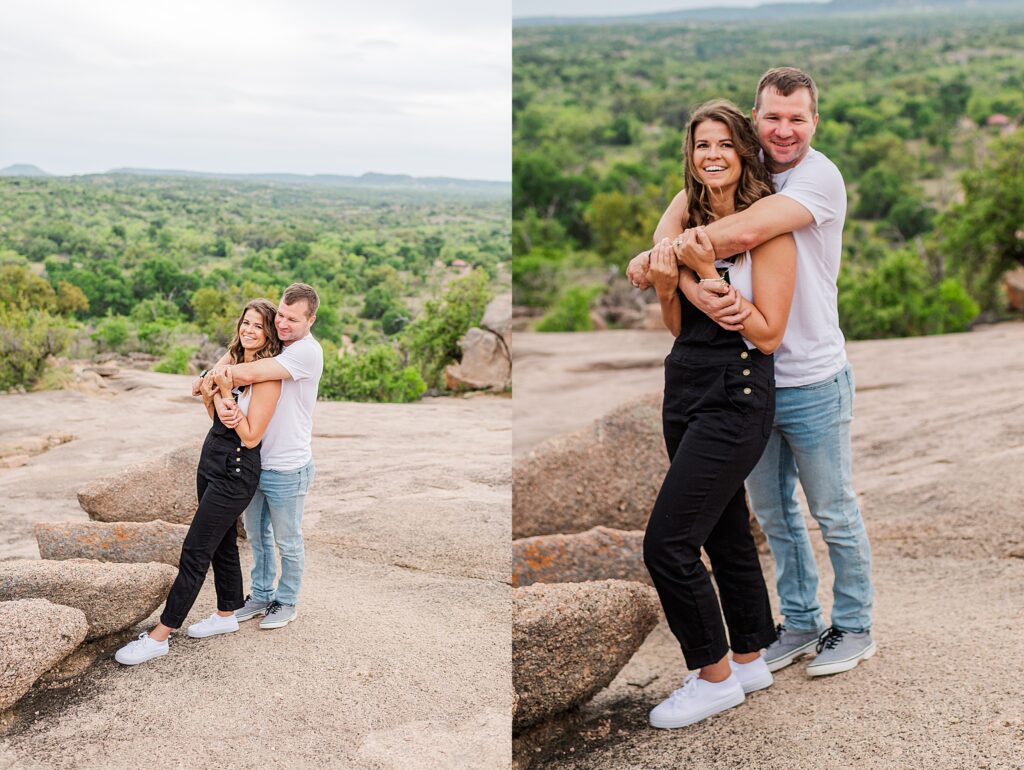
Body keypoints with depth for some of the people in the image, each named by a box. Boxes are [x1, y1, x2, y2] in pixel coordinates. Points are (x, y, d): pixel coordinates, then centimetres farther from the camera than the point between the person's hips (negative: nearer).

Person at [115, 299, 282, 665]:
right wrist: (211, 397, -5)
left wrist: (225, 395, -19)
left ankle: (159, 636, 1)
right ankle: (227, 614, 32)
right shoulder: (234, 363, 9)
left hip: (235, 472, -9)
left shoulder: (268, 375, -16)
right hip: (211, 462, 9)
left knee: (195, 552, -5)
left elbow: (250, 436, -19)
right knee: (222, 542, 18)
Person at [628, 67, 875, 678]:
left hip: (812, 383, -5)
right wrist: (696, 290, -32)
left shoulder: (820, 177, -16)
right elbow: (674, 226, -14)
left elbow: (742, 232, -30)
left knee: (836, 516, 10)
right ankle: (800, 623, 35)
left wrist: (654, 261, -21)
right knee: (773, 513, 18)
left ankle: (855, 628, 30)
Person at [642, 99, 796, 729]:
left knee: (668, 544, -10)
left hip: (735, 397, -7)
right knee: (726, 535, 17)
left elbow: (768, 334, -14)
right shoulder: (691, 222, 11)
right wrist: (667, 284, -6)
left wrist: (711, 276, -18)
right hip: (686, 388, 8)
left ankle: (716, 677, 10)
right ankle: (751, 660, 33)